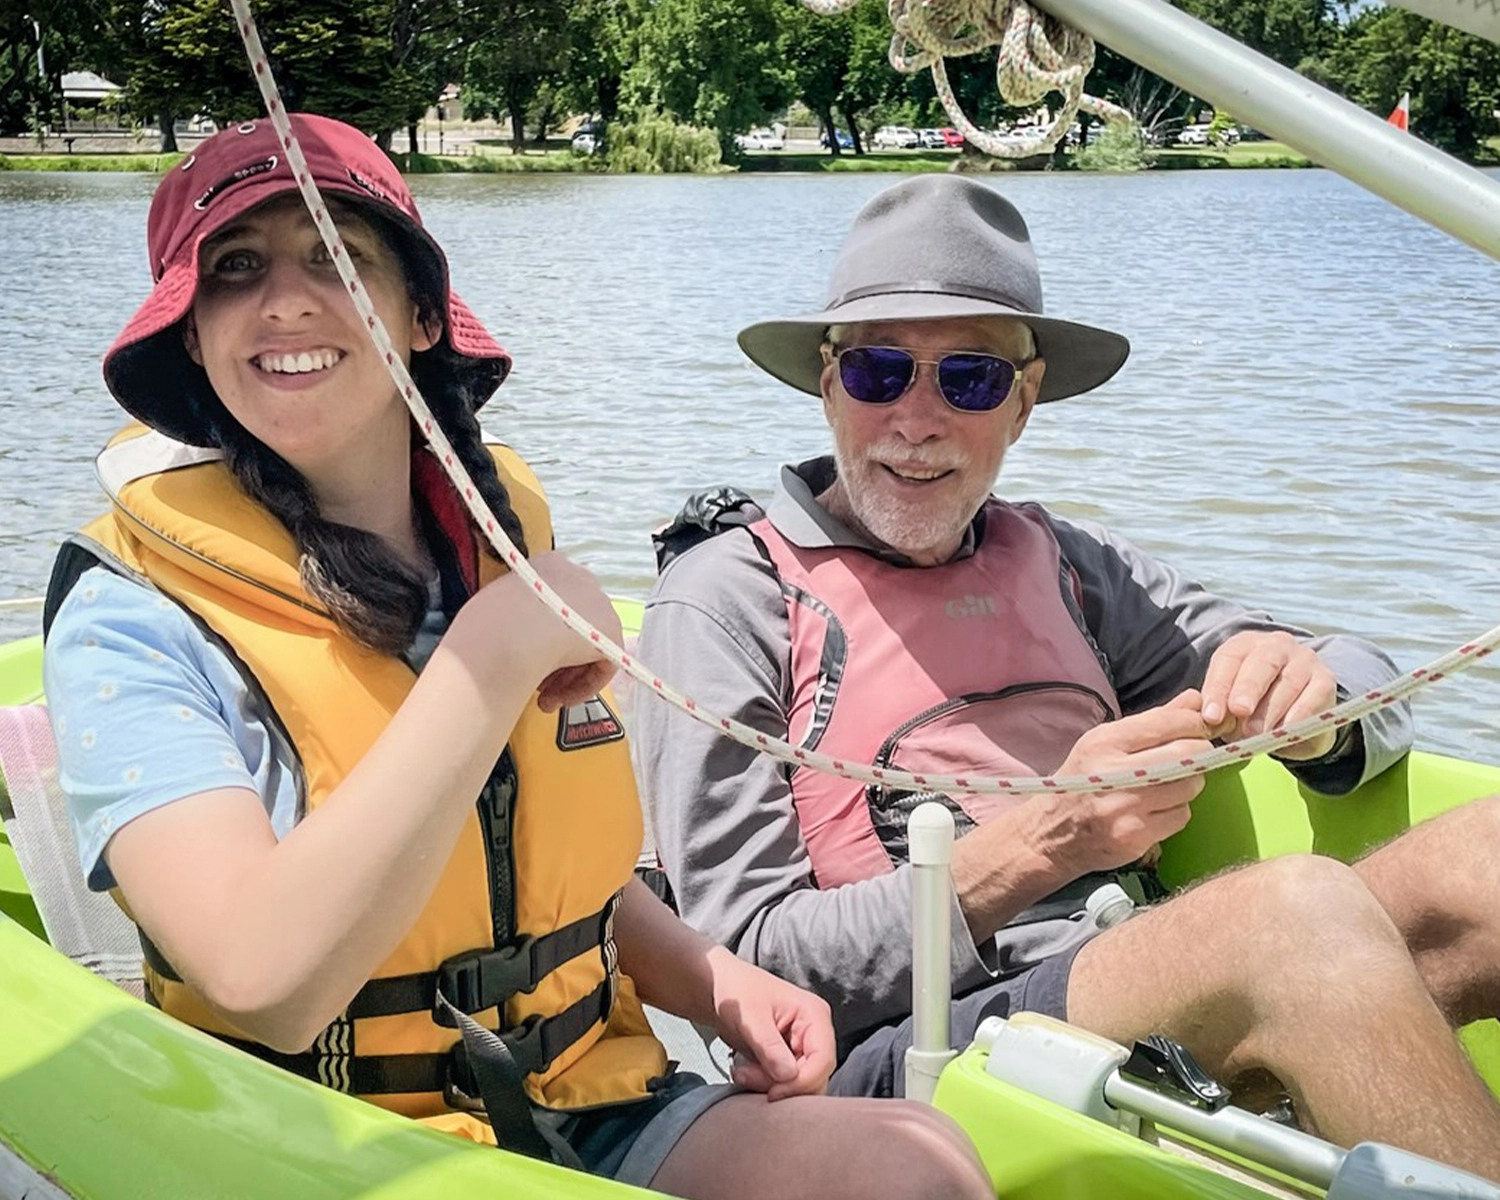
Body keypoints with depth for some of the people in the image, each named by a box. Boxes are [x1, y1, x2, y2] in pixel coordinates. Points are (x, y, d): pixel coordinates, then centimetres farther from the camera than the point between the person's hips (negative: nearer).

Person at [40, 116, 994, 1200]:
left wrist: (709, 979, -4)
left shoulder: (508, 537, 4)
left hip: (595, 1110, 5)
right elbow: (267, 984, -27)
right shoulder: (134, 620, -12)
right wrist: (493, 653, -26)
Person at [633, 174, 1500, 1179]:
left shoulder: (1064, 563, 16)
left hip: (1159, 1001, 6)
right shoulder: (726, 598, 2)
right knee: (1302, 912, -31)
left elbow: (1373, 686, 17)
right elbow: (745, 965, -5)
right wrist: (1036, 847, -17)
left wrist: (1307, 700, -9)